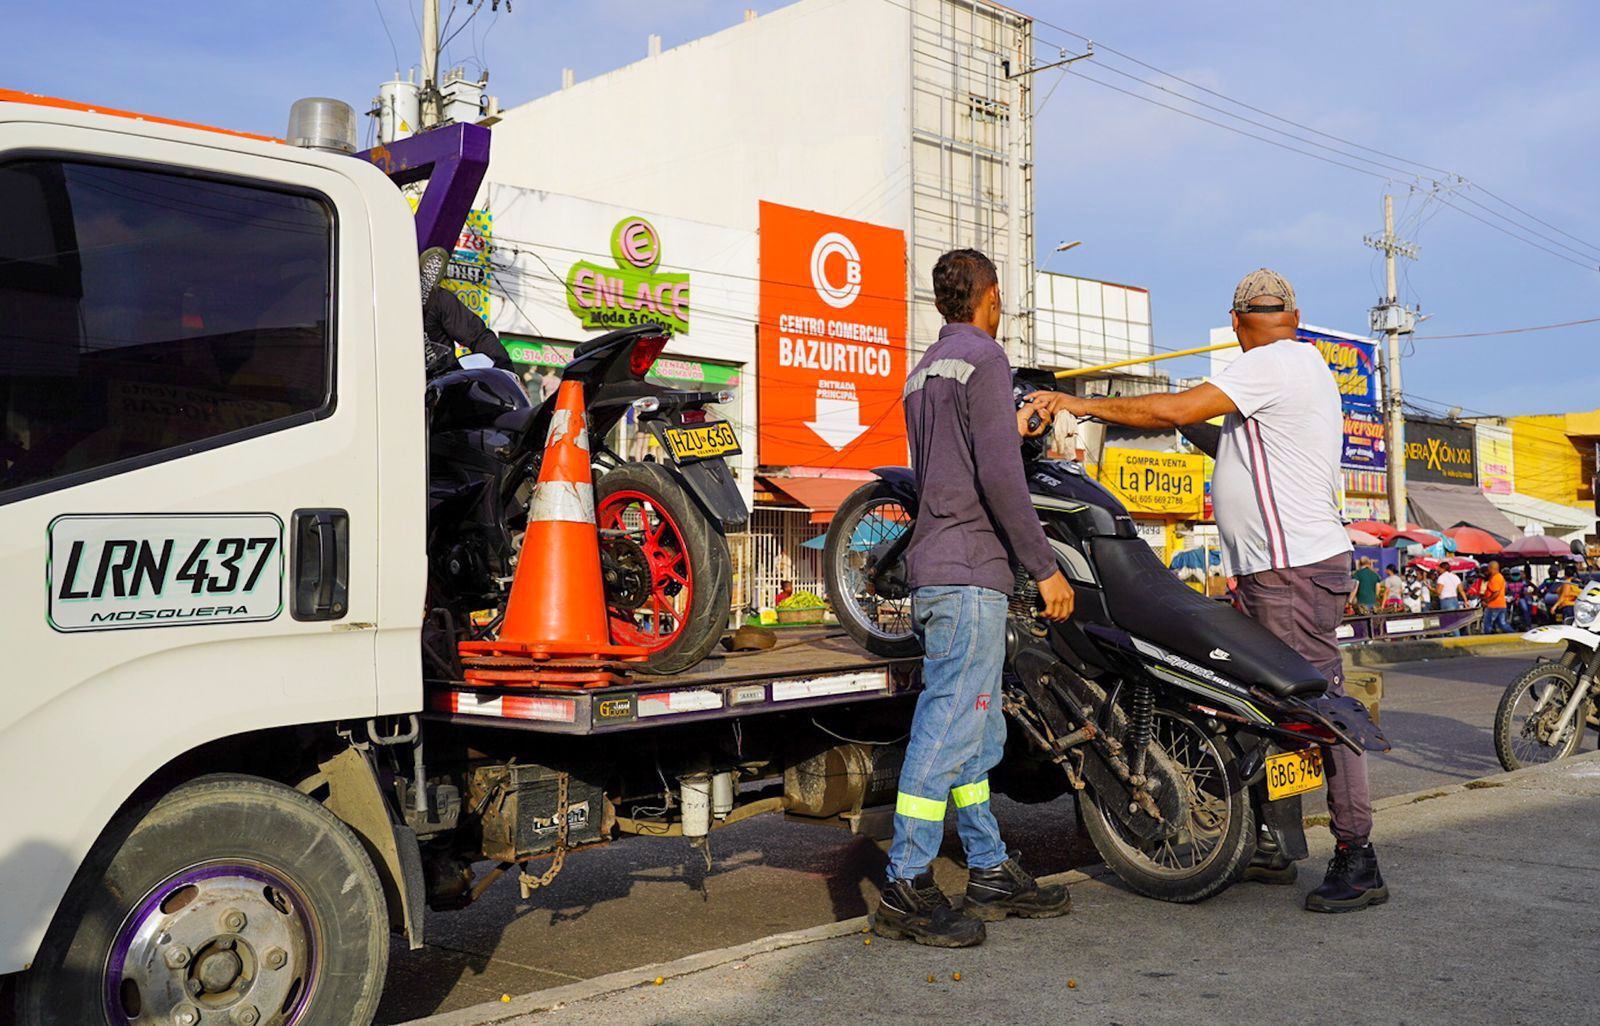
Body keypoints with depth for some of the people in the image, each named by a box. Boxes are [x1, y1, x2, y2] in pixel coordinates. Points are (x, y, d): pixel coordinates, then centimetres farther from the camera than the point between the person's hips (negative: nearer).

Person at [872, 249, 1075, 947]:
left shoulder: (923, 371, 21)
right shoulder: (984, 358, -8)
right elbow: (999, 477, -17)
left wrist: (1011, 430, 38)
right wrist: (1044, 568, -13)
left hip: (934, 572, 10)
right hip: (970, 573, -10)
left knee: (979, 733, 14)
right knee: (951, 727, -8)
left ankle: (991, 874, 21)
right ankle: (905, 890, -5)